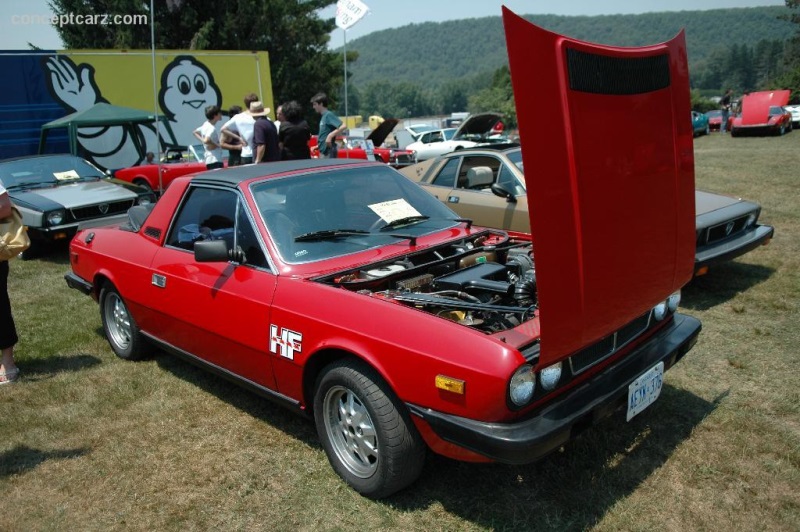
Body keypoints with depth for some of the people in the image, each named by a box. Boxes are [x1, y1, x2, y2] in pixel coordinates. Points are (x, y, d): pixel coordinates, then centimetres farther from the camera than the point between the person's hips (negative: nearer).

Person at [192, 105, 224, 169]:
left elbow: (195, 132, 28)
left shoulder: (206, 124, 13)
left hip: (209, 159, 10)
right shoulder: (212, 128, -16)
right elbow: (206, 141, -31)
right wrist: (218, 145, -18)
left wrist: (202, 140, 18)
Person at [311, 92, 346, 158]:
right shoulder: (323, 116, 14)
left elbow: (343, 126, -25)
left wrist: (330, 136, -28)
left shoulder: (328, 115, -13)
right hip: (323, 151, 10)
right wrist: (318, 146, 24)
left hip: (329, 152, -10)